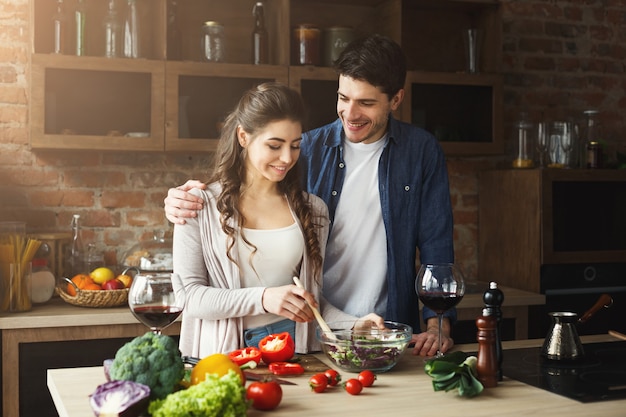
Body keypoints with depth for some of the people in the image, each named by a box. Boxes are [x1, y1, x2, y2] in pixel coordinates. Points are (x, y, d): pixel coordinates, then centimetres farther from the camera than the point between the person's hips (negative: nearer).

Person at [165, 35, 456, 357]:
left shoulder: (421, 151, 2)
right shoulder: (309, 149, 3)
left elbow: (436, 244, 3)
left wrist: (439, 324, -7)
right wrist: (184, 204, -10)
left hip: (391, 336, 0)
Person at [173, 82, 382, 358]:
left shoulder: (312, 209, 13)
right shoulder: (202, 204, 1)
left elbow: (313, 297, 14)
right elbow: (188, 296, -4)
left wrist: (355, 325, -4)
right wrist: (262, 299, -16)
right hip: (222, 356, -2)